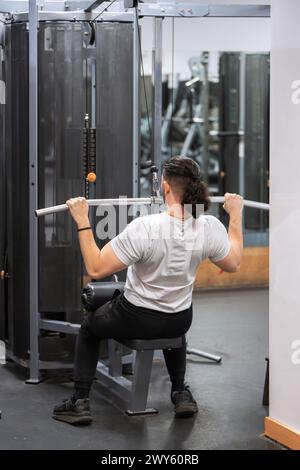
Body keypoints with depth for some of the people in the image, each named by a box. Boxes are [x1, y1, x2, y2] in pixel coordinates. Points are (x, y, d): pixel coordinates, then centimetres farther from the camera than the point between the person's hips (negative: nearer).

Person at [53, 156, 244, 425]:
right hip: (180, 321, 4)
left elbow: (96, 269, -24)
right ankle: (181, 394, 36)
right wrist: (236, 215, 9)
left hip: (135, 320, -4)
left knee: (89, 328, 28)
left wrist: (83, 222, -20)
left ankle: (80, 402, 21)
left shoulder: (144, 228, -31)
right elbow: (233, 264, 2)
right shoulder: (210, 227, -18)